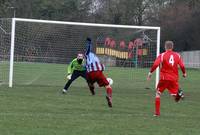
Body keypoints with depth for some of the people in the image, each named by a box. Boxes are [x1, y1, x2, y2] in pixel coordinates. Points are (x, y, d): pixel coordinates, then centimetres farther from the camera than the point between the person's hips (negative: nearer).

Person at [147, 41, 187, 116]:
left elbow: (155, 64, -12)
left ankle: (157, 112, 5)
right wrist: (184, 73, 19)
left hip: (164, 78, -2)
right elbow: (182, 66, 2)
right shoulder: (177, 55, 6)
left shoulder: (162, 55, -3)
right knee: (175, 95, 13)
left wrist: (150, 72, -3)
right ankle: (179, 93, -22)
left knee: (158, 93, 11)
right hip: (174, 78, 2)